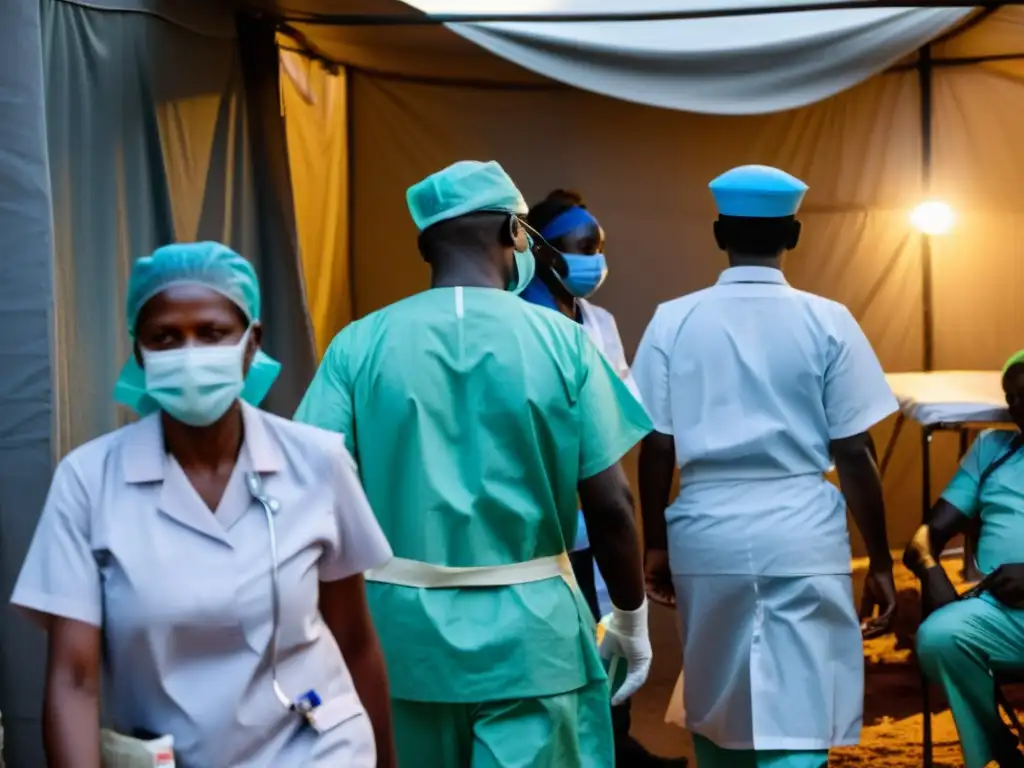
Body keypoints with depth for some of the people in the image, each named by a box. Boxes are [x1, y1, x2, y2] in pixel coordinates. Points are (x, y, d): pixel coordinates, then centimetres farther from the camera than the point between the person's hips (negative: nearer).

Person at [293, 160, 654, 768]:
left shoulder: (360, 344, -5)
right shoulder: (562, 341, -7)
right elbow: (611, 505, -7)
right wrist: (631, 617, 8)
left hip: (402, 625, 2)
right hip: (531, 626, -2)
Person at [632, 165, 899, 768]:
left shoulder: (674, 321, 0)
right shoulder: (828, 322, -3)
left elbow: (657, 449, 1)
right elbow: (854, 454, -3)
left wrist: (656, 543, 14)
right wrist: (881, 563, 5)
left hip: (706, 536, 3)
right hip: (802, 537, -2)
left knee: (715, 712, 18)